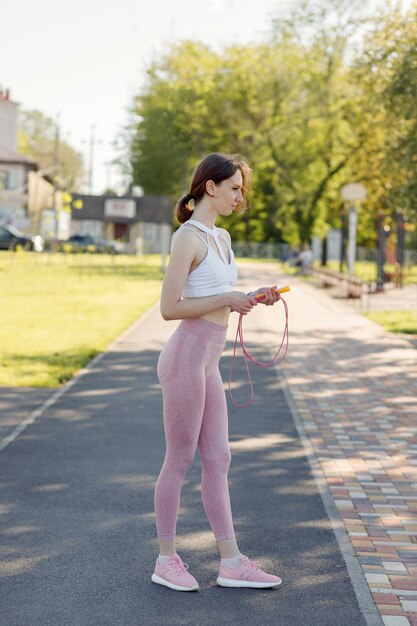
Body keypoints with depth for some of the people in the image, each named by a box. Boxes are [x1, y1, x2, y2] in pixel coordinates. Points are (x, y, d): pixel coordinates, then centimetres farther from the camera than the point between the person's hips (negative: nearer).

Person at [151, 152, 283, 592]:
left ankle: (231, 562, 15)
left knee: (217, 459, 9)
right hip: (186, 357, -9)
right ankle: (166, 560, 14)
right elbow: (169, 308, -17)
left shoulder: (222, 238, 15)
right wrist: (227, 299, -15)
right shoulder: (187, 238, -12)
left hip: (207, 362, 9)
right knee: (179, 460, 1)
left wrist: (254, 297, 7)